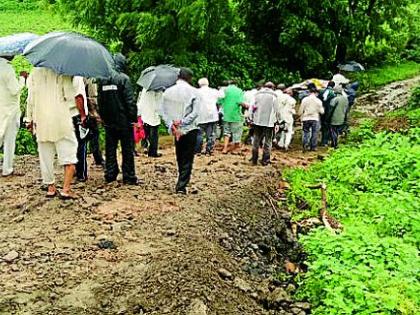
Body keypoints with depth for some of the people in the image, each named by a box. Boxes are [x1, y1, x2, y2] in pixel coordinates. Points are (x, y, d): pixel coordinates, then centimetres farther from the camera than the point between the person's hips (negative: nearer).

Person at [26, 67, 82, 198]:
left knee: (46, 156, 11)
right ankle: (66, 189, -6)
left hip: (41, 121, 4)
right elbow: (69, 95, -13)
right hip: (61, 120, -4)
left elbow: (30, 99, 8)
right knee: (68, 153, 1)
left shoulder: (34, 73, 7)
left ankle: (50, 187, 17)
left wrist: (31, 119, 15)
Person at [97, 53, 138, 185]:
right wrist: (134, 118, -10)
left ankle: (110, 175, 16)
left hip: (108, 121, 5)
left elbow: (100, 101, 13)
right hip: (124, 120, -5)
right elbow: (130, 101, -15)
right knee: (127, 149, 2)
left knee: (110, 149, 12)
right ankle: (128, 177, 5)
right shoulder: (123, 78, -11)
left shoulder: (102, 79, 7)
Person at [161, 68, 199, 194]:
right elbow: (195, 112, -15)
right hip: (189, 130, -4)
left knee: (180, 158, 18)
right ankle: (181, 186, -3)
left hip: (176, 131, 4)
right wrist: (182, 122, -16)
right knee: (187, 160, 3)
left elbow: (163, 112, -2)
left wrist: (171, 126, -10)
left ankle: (181, 183, 29)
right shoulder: (193, 91, -6)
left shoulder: (168, 92, 4)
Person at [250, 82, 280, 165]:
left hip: (257, 121, 3)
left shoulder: (257, 94, 6)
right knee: (267, 141, 5)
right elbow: (277, 110, -2)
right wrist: (277, 120, 9)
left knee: (256, 140, 11)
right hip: (269, 122, -3)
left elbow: (252, 108, 7)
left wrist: (252, 118, 16)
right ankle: (265, 160, 6)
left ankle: (254, 160, 13)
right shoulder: (273, 96, -3)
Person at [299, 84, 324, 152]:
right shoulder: (318, 101, -6)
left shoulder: (305, 99, -7)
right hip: (315, 119, 0)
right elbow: (321, 111, -1)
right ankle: (313, 147, 10)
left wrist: (301, 116, 15)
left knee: (306, 132, 10)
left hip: (306, 119, 0)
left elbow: (301, 110, -1)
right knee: (314, 133, 8)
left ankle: (305, 145, -5)